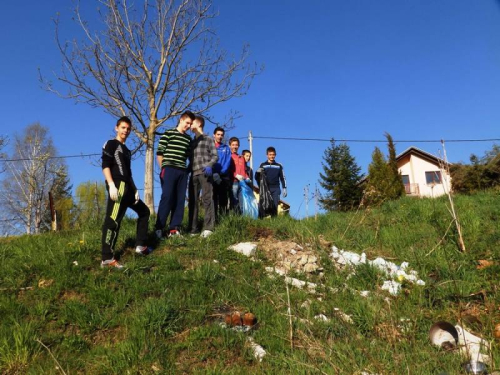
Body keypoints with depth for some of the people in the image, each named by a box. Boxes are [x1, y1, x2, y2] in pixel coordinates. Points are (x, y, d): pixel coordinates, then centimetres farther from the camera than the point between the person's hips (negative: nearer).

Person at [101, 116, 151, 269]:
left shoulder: (126, 151, 27)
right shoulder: (111, 144, 3)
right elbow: (105, 165, -9)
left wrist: (135, 189, 15)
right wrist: (111, 185, -21)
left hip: (127, 187, 10)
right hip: (118, 186, -10)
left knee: (144, 211, 17)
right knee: (113, 220, -16)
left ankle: (140, 246, 18)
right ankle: (107, 258, -20)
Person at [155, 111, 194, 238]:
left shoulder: (188, 139, 17)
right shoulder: (168, 134, 3)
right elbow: (159, 153, 0)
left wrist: (186, 168, 9)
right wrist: (163, 168, -3)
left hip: (183, 172, 6)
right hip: (169, 170, -5)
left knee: (180, 200, 2)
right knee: (167, 198, -10)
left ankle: (174, 229, 6)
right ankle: (159, 228, -6)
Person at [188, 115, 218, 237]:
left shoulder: (208, 139, 7)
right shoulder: (192, 141, 23)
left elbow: (215, 156, 0)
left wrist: (209, 166, -17)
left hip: (204, 173, -6)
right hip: (193, 174, 6)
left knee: (207, 199, -9)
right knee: (193, 200, 3)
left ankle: (208, 227, -12)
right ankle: (193, 228, 7)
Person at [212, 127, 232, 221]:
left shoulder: (226, 148, 15)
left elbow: (228, 162, 3)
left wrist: (220, 172, -14)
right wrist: (214, 173, -16)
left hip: (224, 177, 2)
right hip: (212, 177, -2)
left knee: (223, 199, 0)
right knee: (213, 199, -6)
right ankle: (214, 220, -6)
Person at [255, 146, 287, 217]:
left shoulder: (279, 166, 14)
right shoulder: (263, 165, 10)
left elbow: (282, 178, 16)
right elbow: (257, 178, 8)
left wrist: (284, 188, 6)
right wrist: (258, 172, -14)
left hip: (276, 189, 1)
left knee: (275, 206, -6)